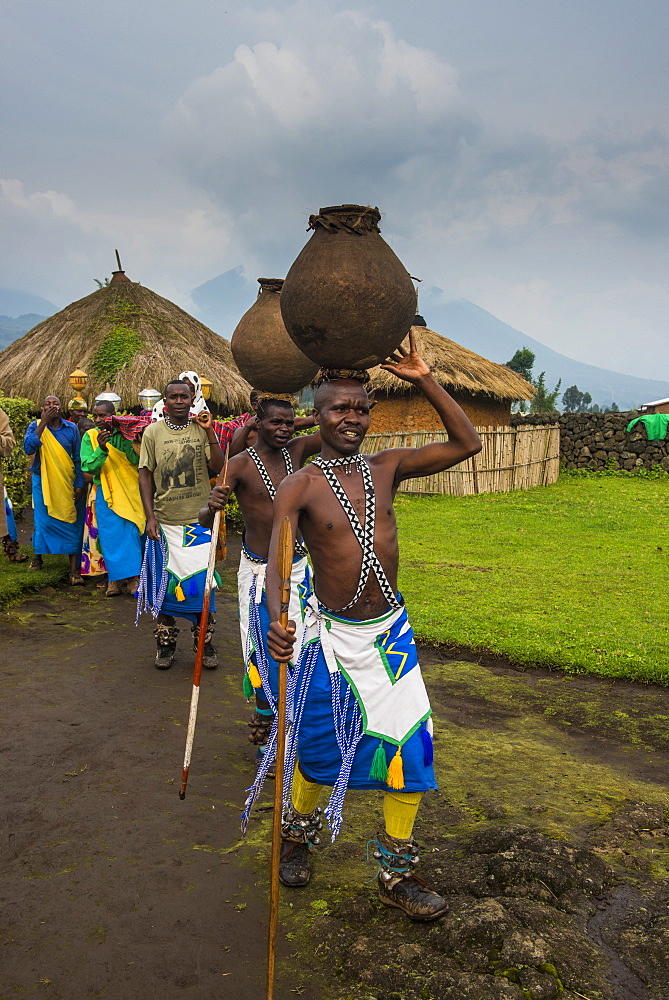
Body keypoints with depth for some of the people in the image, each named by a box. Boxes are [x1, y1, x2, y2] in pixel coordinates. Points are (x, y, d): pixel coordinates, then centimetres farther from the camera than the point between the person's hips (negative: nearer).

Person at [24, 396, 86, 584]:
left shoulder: (71, 428, 2)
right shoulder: (36, 426, 0)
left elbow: (78, 459, 5)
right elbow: (28, 448, -19)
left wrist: (79, 484, 0)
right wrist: (43, 423, -20)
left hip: (67, 483, 0)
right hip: (43, 482, 0)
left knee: (71, 524, -4)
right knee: (43, 521, 4)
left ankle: (74, 570, -4)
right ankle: (38, 556, 30)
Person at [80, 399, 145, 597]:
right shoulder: (90, 436, 1)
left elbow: (137, 460, -11)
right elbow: (89, 468, -8)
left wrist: (123, 439, -20)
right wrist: (101, 448, -22)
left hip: (130, 491, 0)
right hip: (105, 493, 0)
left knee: (132, 533, -1)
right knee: (110, 536, 0)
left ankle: (133, 577, 7)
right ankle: (114, 579, 10)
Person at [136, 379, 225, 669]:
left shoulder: (202, 430, 2)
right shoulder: (153, 432, 1)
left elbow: (217, 468, -6)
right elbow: (145, 474, 1)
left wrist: (210, 432, -15)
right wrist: (150, 517, -6)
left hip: (198, 520, 0)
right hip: (164, 521, 0)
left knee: (201, 582, 3)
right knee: (163, 582, 7)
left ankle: (205, 643, 16)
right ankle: (166, 644, 21)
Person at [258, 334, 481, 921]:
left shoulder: (386, 468, 1)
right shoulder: (300, 487, -11)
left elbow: (467, 445, 1)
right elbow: (276, 561, -23)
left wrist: (425, 381, -6)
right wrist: (277, 620, -43)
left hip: (391, 631, 4)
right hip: (333, 636, -3)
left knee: (410, 748, 5)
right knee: (319, 749, 11)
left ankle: (396, 872, 25)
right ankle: (298, 833, 43)